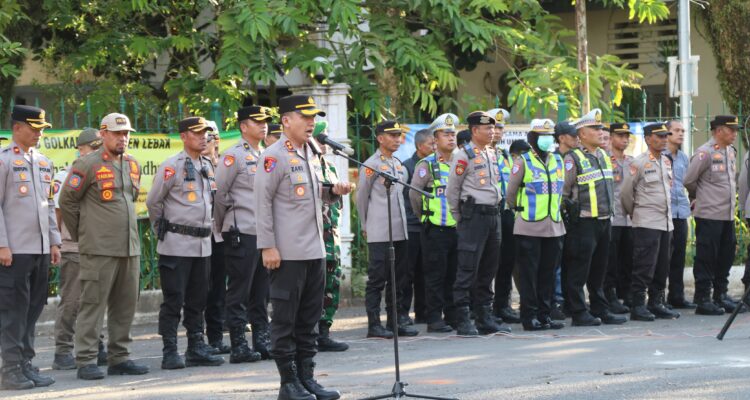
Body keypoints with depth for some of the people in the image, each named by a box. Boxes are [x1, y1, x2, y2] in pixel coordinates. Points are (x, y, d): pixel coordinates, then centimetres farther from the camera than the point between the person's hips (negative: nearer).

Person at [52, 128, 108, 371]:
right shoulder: (65, 177, -5)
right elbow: (56, 212, -6)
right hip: (73, 249, -6)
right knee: (71, 303, -3)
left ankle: (96, 349, 17)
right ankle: (63, 353, 2)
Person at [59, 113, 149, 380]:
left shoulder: (133, 165, 14)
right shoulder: (88, 165, -7)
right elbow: (67, 200, -3)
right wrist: (81, 235, 3)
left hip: (130, 247, 7)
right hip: (99, 249, -7)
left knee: (125, 305, 8)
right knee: (93, 303, -6)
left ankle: (119, 358, 16)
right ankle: (86, 361, -3)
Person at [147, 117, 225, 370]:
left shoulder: (208, 166, 13)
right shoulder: (172, 166, -9)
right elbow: (153, 202, -4)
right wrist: (163, 230, 4)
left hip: (203, 243, 7)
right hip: (177, 244, -7)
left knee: (198, 300, 10)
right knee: (173, 300, -4)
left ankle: (196, 349, 16)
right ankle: (170, 353, 0)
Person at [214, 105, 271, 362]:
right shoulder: (234, 156, -7)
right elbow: (220, 194, -7)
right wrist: (223, 227, 0)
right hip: (242, 233, -7)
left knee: (261, 293, 10)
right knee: (239, 293, -3)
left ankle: (262, 342, 16)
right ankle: (238, 347, -1)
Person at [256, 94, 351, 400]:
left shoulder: (311, 153, 15)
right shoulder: (274, 156, -10)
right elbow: (263, 202, -13)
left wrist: (334, 192, 4)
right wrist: (268, 247, -17)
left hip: (314, 250, 8)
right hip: (288, 253, -8)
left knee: (310, 318, 12)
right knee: (285, 318, -1)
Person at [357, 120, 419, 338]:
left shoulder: (399, 165, 15)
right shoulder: (371, 165, -6)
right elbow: (361, 198, 0)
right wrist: (366, 226, 6)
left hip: (400, 231, 7)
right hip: (379, 234, -7)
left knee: (398, 278, 9)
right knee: (377, 279, -5)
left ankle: (397, 321, 15)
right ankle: (374, 325, -2)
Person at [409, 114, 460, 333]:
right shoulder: (427, 165, -6)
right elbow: (414, 193, -6)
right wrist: (424, 216, 3)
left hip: (457, 228, 5)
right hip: (435, 230, -5)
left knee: (454, 274, 8)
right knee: (435, 274, -4)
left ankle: (452, 316, 16)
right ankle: (434, 319, 0)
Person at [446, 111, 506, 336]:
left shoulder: (492, 155, 15)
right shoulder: (464, 156, -8)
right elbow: (452, 190, -4)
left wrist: (496, 209, 18)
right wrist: (460, 219, 0)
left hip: (493, 214, 8)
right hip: (474, 214, -8)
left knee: (489, 269, 10)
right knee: (468, 269, -8)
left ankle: (485, 318, 16)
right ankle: (463, 321, -7)